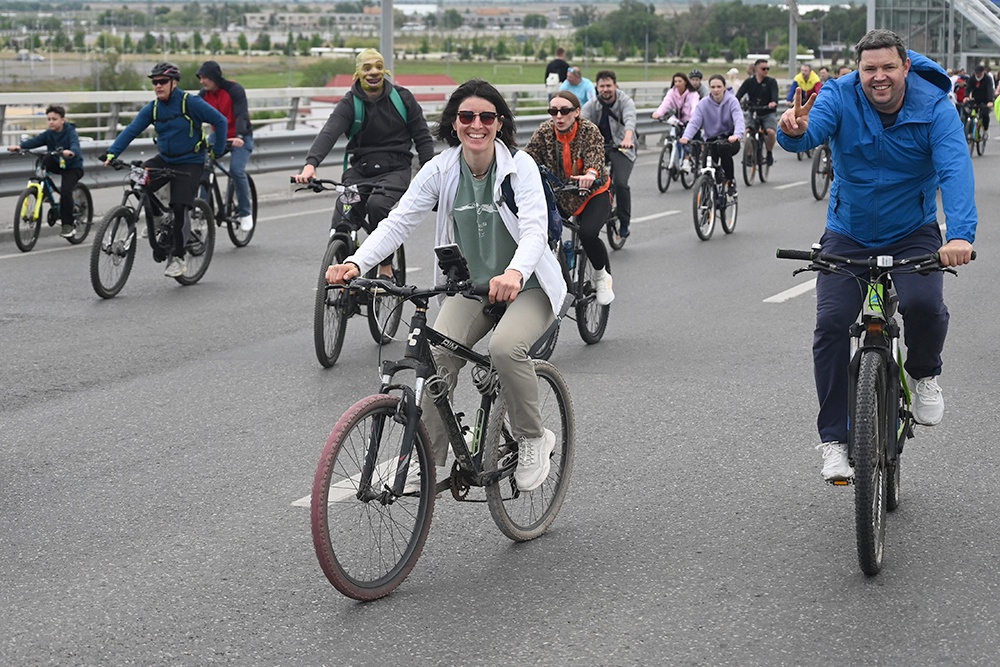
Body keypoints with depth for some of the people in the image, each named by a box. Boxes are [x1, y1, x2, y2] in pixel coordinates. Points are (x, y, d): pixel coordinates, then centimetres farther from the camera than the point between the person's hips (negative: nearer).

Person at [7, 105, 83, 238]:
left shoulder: (70, 132, -18)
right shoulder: (48, 134, -4)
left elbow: (75, 144, -36)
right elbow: (35, 141, -18)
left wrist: (70, 152, -61)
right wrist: (19, 146, -36)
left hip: (73, 166, -6)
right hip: (57, 163, 6)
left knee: (65, 191, -22)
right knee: (43, 161, -19)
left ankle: (68, 224, -12)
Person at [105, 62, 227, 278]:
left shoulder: (191, 103, -14)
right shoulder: (152, 108, -1)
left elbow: (220, 121, -9)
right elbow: (131, 130, -8)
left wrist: (217, 151, -9)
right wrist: (112, 153, -21)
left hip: (189, 163, -5)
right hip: (164, 159, 5)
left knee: (180, 208, -15)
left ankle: (177, 257, -1)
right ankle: (156, 216, 4)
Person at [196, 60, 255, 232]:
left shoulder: (234, 89, -18)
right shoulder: (204, 94, -2)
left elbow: (241, 114, -28)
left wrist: (239, 136, -45)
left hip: (240, 137, -5)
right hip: (219, 136, 5)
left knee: (236, 170, -24)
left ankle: (245, 212, -8)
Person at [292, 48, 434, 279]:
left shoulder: (402, 97, 1)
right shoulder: (349, 104, -3)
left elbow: (423, 138, 5)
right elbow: (328, 134, -20)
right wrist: (310, 164, -39)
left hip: (395, 170, -2)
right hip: (360, 171, 2)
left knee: (377, 204, -33)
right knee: (340, 229, -13)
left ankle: (386, 267, -15)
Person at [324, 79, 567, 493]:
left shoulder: (519, 166, -14)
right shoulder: (440, 170, -5)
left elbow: (535, 229, -27)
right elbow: (398, 222, -10)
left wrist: (514, 273, -49)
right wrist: (356, 263, -28)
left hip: (525, 286, -3)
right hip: (470, 287, 4)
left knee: (505, 347, -31)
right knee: (436, 357, -20)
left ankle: (533, 439, -6)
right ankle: (428, 461, -6)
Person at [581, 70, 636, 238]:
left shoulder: (625, 101, -11)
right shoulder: (592, 105, -3)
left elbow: (630, 120, -31)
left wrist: (627, 138, -53)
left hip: (621, 148, -3)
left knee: (620, 183, -21)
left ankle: (624, 223, -1)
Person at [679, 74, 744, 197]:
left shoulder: (731, 101, -8)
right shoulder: (703, 104, -3)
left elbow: (739, 120, -23)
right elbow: (694, 122, -15)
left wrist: (737, 135, -46)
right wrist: (686, 136, -37)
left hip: (729, 140, -2)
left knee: (723, 148, -37)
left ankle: (731, 181, -18)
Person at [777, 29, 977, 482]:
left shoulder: (934, 106, -16)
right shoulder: (840, 97, -14)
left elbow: (955, 169, -28)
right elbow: (808, 135, -32)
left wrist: (960, 234, -45)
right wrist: (794, 131, -59)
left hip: (913, 234, -1)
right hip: (848, 235, 1)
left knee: (924, 305, -28)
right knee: (831, 324, -15)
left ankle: (924, 375, 7)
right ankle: (833, 440, -3)